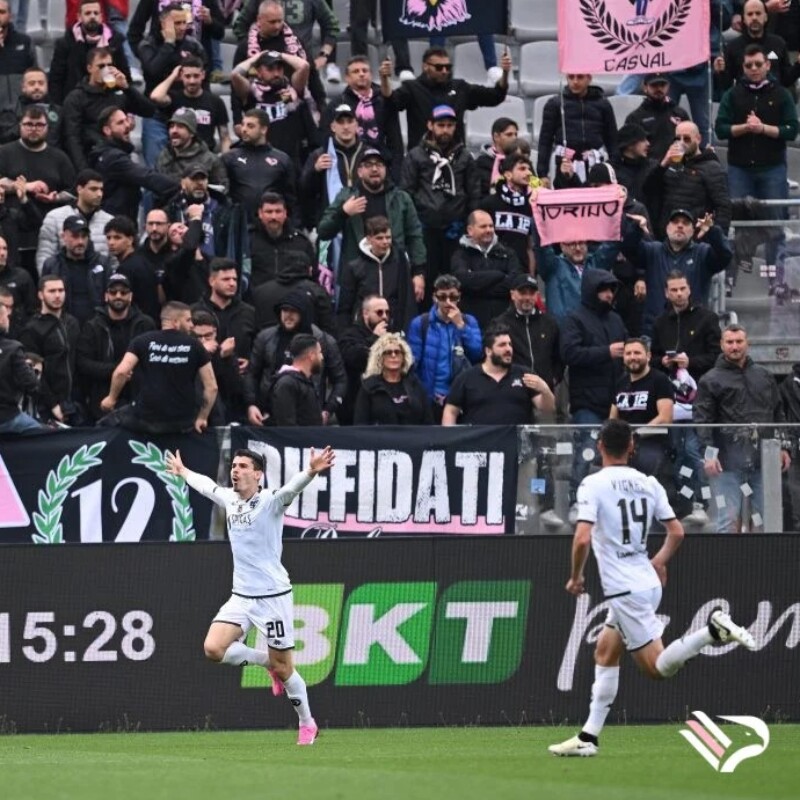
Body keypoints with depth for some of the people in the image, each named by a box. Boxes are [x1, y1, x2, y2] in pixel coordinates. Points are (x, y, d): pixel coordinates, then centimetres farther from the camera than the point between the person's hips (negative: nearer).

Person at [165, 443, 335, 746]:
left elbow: (293, 488, -34)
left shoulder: (270, 501, -12)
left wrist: (311, 471, -54)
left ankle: (307, 724, 21)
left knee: (283, 669, 0)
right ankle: (266, 661, 13)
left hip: (273, 596, -6)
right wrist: (183, 472, 46)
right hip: (241, 596, 6)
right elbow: (206, 485, 30)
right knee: (213, 648, -13)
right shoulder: (229, 499, 8)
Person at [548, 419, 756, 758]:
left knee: (657, 667, -7)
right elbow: (676, 532, 10)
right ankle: (589, 737, 16)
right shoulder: (648, 484, 7)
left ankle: (713, 630, -26)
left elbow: (582, 539, -19)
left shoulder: (593, 485, -10)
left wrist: (575, 576, -2)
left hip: (624, 589, -8)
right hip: (648, 582, 8)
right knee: (605, 652, 17)